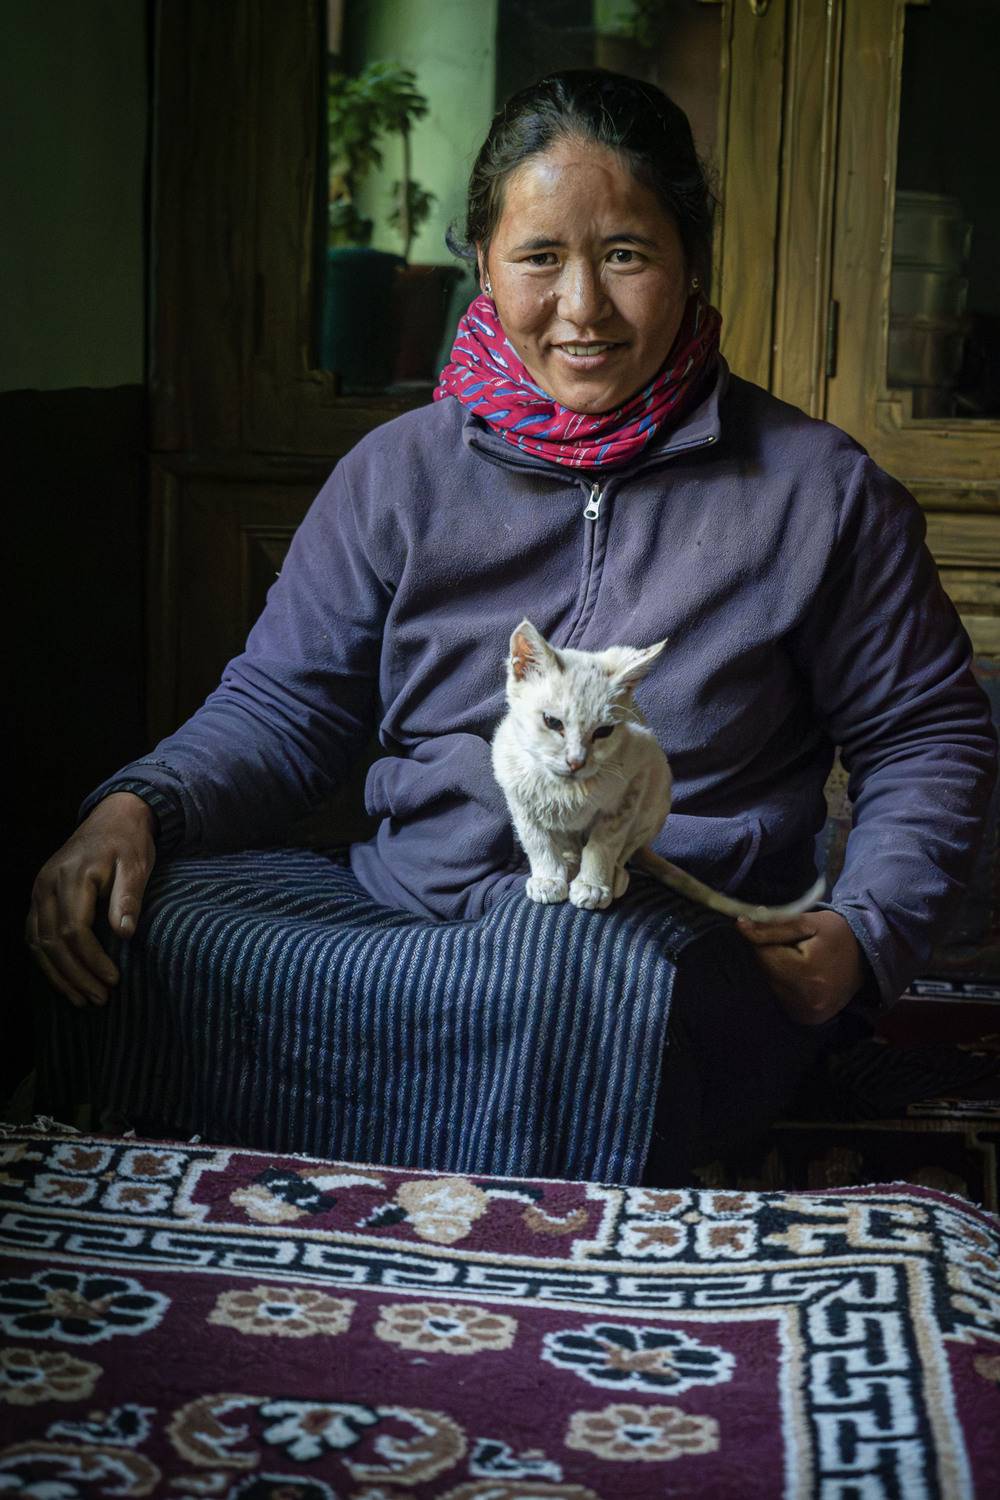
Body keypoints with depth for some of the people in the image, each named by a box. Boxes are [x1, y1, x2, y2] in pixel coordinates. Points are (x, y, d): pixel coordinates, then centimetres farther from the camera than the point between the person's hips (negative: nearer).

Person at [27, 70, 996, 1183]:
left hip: (685, 938, -2)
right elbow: (280, 705, 14)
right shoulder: (396, 474, 13)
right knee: (152, 924, -27)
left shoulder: (817, 489, 7)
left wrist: (863, 935, -5)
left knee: (592, 973, -40)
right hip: (403, 904, 3)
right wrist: (134, 808, -7)